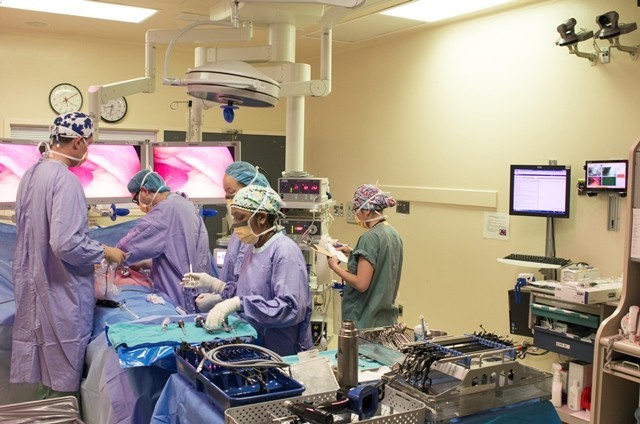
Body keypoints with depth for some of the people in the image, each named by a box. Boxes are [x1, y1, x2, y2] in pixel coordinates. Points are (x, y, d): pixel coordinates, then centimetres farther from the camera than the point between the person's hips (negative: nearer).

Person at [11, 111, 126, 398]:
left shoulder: (32, 174, 8)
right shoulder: (65, 180, -20)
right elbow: (65, 243, -26)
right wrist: (105, 252, -12)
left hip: (34, 285, 9)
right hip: (61, 291, -9)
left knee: (46, 371, 20)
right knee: (64, 375, 4)